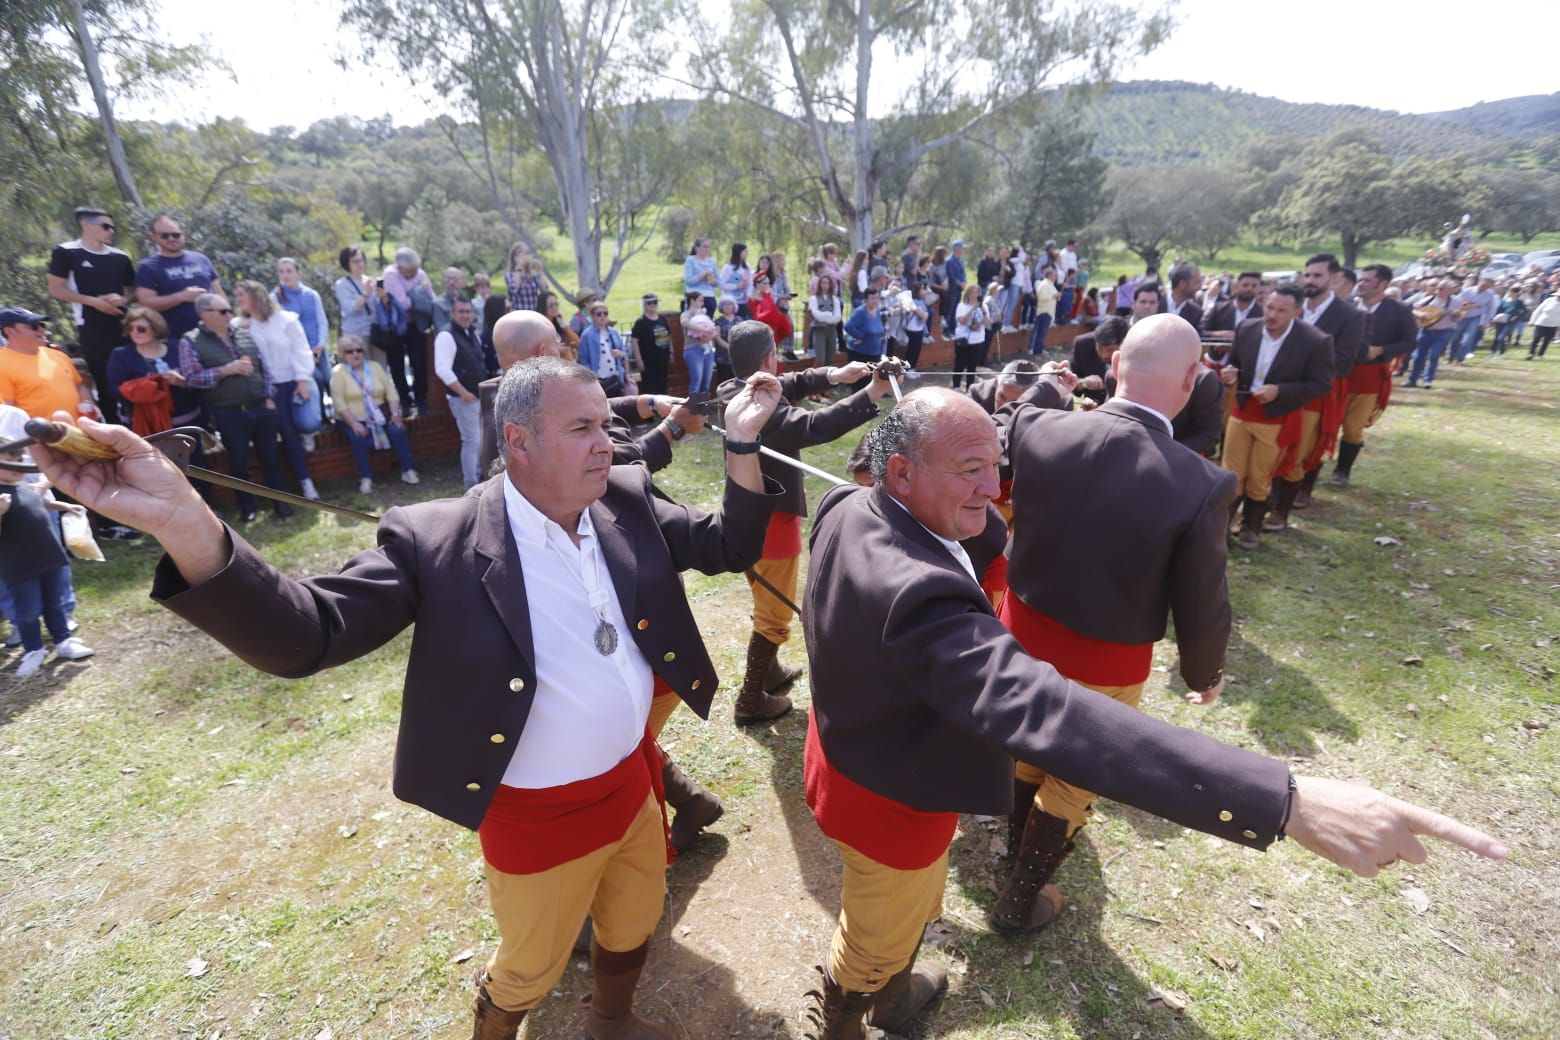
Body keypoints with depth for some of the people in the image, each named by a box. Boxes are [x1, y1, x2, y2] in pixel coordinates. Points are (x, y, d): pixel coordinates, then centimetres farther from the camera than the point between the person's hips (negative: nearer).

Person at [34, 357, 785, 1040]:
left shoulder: (627, 502, -8)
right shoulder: (440, 540, -21)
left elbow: (731, 545, -1)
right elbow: (307, 635, -24)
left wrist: (742, 441, -14)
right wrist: (182, 520, -39)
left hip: (632, 784, 5)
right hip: (540, 820, -4)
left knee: (631, 931, 30)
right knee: (529, 971, 23)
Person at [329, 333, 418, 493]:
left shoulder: (375, 366, 10)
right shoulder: (338, 372, -2)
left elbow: (391, 391, 5)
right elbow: (339, 403, -10)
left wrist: (395, 414, -10)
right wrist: (354, 423, -22)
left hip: (380, 416, 3)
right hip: (352, 420, -3)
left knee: (398, 430, -23)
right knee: (358, 438, -31)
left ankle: (408, 470, -16)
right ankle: (365, 478, -21)